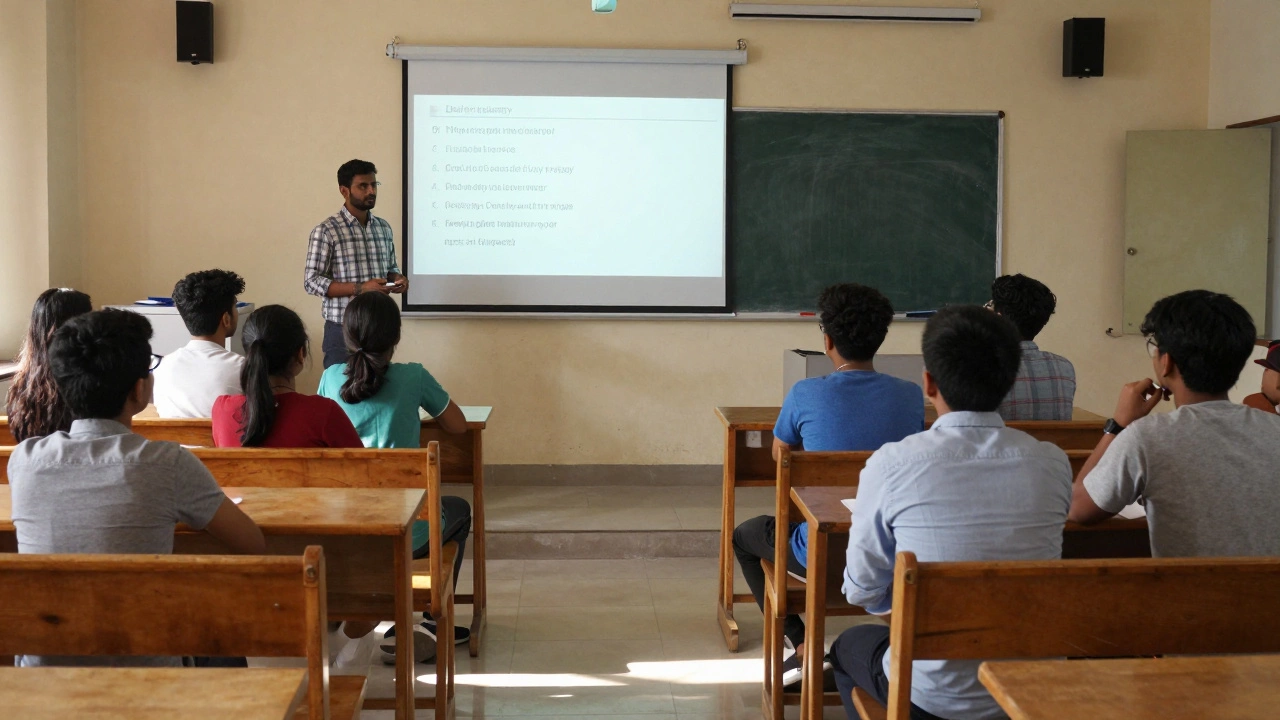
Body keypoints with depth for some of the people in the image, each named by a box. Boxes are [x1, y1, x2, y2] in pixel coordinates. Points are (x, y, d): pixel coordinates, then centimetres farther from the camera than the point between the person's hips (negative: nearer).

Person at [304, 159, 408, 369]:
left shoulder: (384, 228, 9)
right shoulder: (326, 231, -9)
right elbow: (311, 281, -12)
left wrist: (397, 279, -4)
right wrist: (360, 288, -21)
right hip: (344, 330, -5)